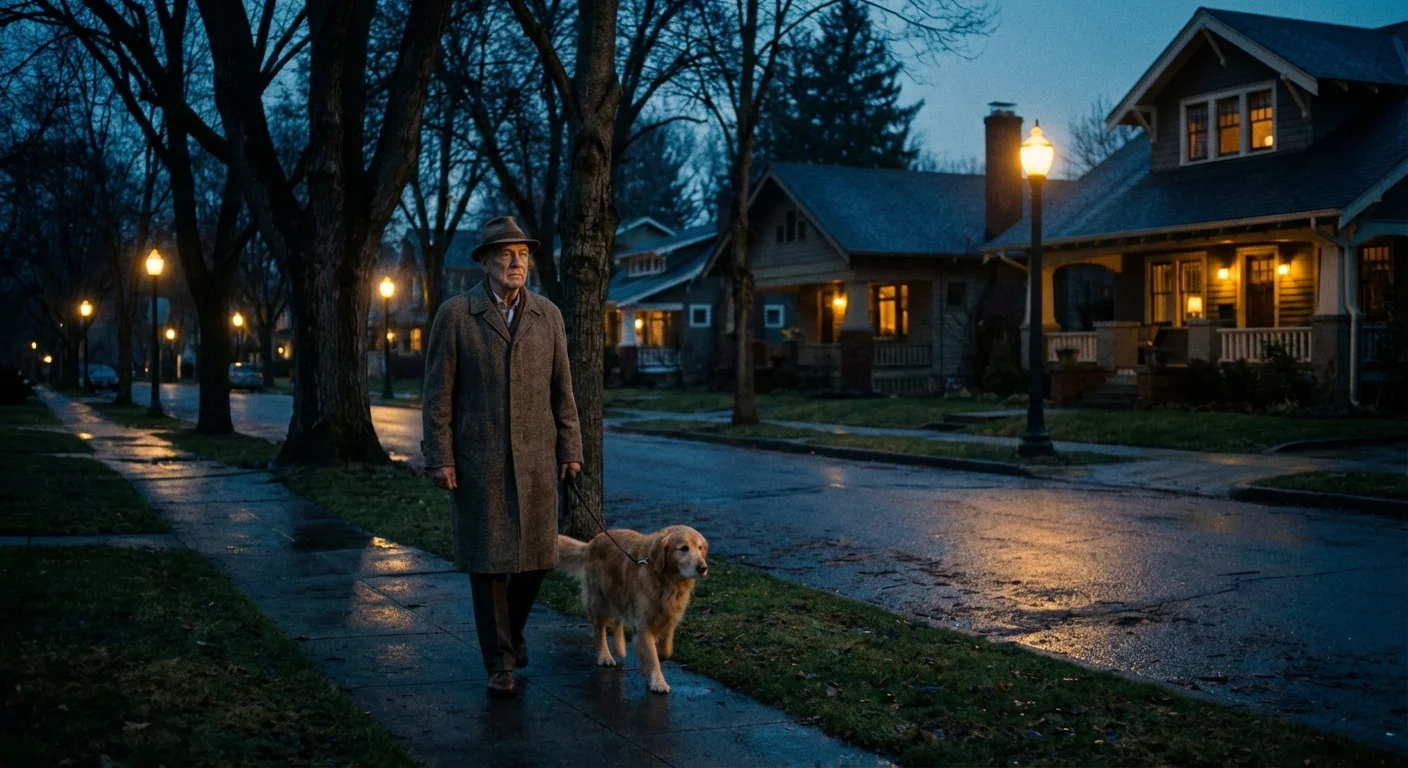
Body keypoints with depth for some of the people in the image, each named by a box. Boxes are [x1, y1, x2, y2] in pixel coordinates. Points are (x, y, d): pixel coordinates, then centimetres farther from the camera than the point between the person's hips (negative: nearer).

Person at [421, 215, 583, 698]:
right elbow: (438, 392, -4)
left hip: (534, 457, 3)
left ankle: (510, 627, 35)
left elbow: (561, 389, 9)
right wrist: (439, 458, -9)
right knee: (487, 559, 1)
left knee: (536, 556, 5)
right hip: (477, 459, -3)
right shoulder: (455, 314, -3)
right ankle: (499, 662, 12)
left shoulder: (547, 315, 6)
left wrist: (570, 450, 5)